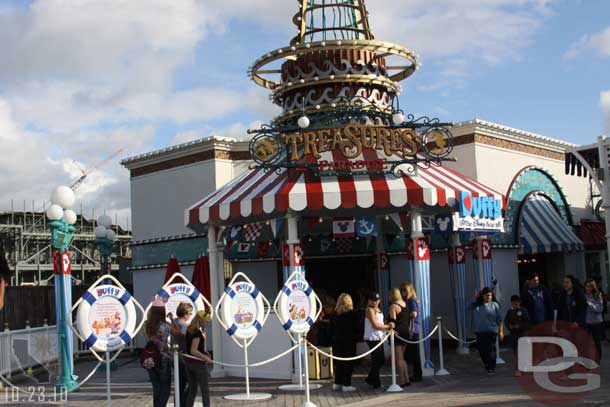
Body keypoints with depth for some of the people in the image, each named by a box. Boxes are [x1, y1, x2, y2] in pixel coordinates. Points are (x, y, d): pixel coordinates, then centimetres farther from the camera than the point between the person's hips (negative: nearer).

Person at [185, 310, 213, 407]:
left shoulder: (189, 330, 8)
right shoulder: (197, 332, -18)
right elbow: (193, 351, -22)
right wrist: (206, 358, -13)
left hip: (189, 363, 8)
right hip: (199, 363, -8)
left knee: (192, 391, 11)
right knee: (205, 391, 1)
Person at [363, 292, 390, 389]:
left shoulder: (378, 309, 18)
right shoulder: (370, 309, -10)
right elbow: (375, 325, -16)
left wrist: (388, 328, 4)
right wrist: (387, 326, -8)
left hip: (379, 337, 9)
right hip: (373, 338, -9)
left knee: (381, 359, 13)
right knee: (376, 360, -4)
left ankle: (371, 379, 24)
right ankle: (376, 382, 5)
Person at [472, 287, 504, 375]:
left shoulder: (494, 305, 4)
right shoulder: (477, 306, 14)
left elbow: (499, 319, 2)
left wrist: (501, 331, -5)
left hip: (491, 331, -3)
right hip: (479, 332, 3)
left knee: (491, 350, -6)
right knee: (481, 350, 6)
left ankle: (491, 369, 0)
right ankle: (487, 365, 30)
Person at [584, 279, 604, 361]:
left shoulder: (597, 295, -4)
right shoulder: (583, 295, -1)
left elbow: (600, 309, -11)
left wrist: (590, 304, -20)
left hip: (596, 322, -1)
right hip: (586, 322, 1)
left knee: (597, 342, 8)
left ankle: (598, 360, 22)